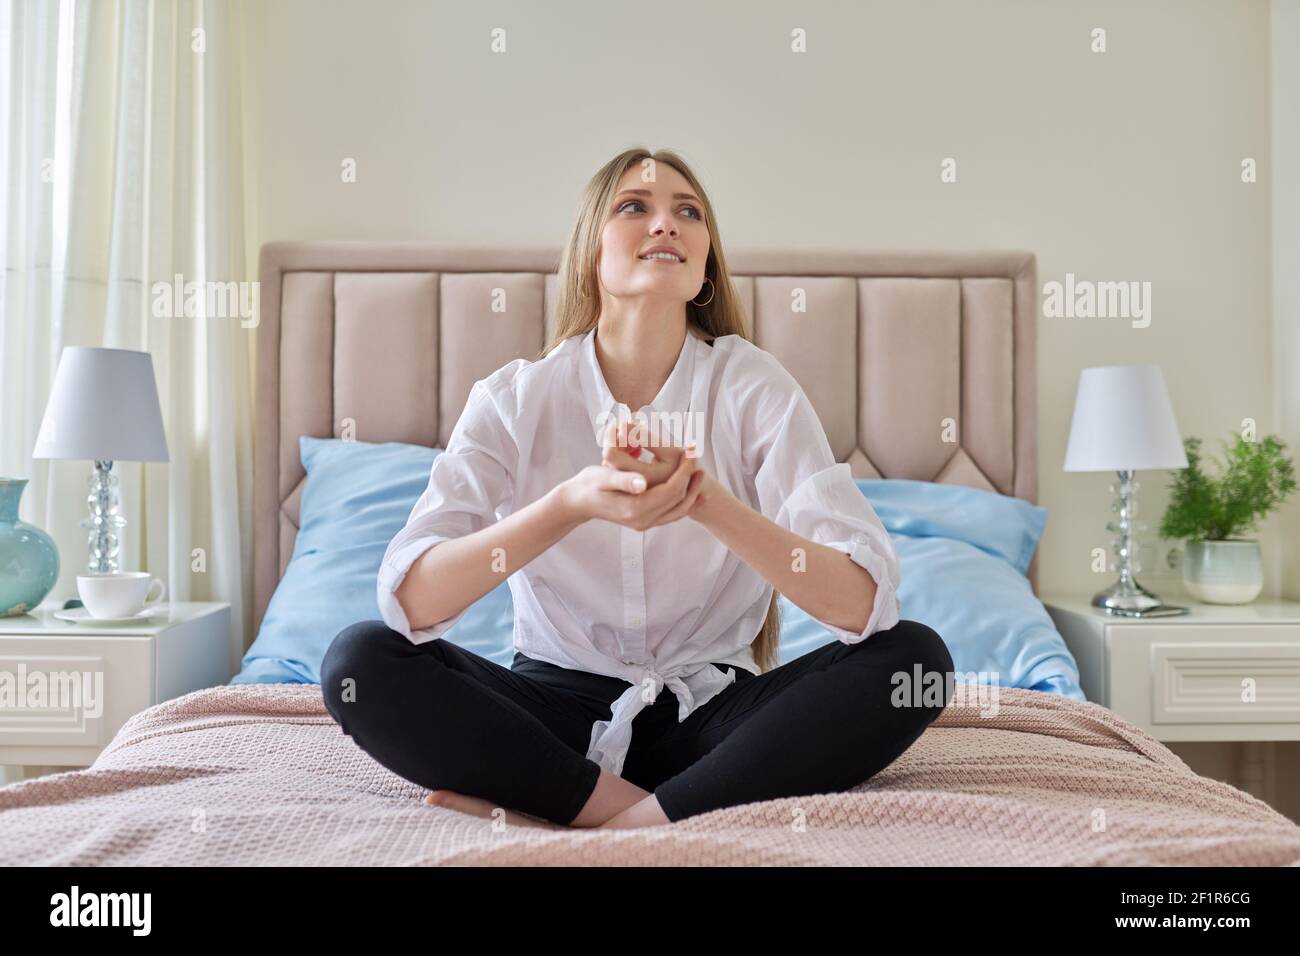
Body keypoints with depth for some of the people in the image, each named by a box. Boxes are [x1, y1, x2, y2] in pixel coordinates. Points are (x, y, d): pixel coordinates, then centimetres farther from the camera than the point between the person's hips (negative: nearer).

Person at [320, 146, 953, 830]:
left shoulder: (755, 386, -8)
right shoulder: (513, 398, -7)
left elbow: (863, 600, -19)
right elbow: (409, 599, -20)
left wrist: (707, 498, -34)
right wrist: (570, 503, -34)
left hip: (711, 705, 1)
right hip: (559, 705, 0)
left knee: (915, 653, -24)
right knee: (358, 660, -22)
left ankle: (633, 820, -23)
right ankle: (617, 801, -18)